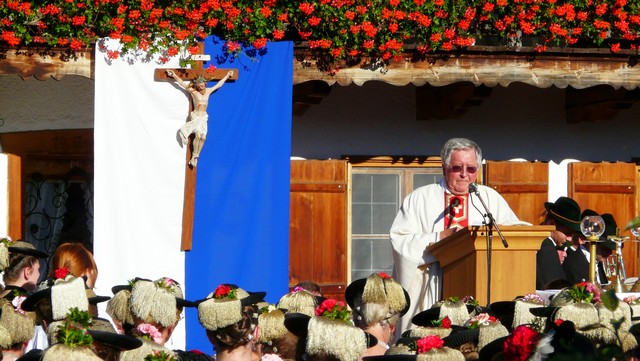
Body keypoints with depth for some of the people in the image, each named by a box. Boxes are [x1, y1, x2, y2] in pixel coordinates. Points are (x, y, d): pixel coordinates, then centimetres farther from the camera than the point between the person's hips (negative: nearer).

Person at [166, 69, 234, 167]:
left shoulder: (208, 91, 8)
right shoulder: (193, 91, -3)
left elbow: (218, 84, 21)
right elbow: (182, 83, -3)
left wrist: (227, 76, 29)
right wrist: (174, 75, -7)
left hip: (204, 117, 4)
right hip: (195, 116, -4)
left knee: (203, 137, -9)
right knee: (198, 135, -19)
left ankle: (195, 157, -2)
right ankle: (194, 156, -9)